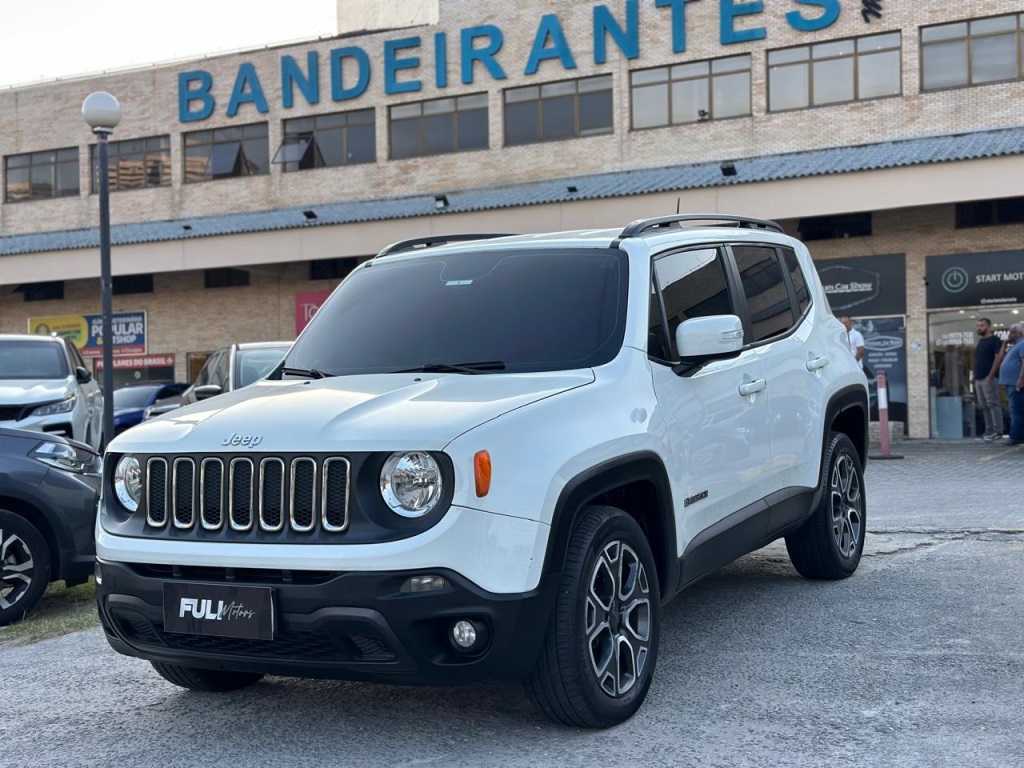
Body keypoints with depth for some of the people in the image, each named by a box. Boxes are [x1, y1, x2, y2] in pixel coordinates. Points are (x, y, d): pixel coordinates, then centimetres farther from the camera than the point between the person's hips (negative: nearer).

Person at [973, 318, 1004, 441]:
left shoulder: (994, 340, -5)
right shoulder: (980, 341, 20)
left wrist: (991, 376, -18)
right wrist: (976, 379, 17)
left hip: (989, 378, -9)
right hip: (979, 379, 9)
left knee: (993, 404, -10)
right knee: (984, 406, 8)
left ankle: (998, 431, -10)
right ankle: (989, 431, 11)